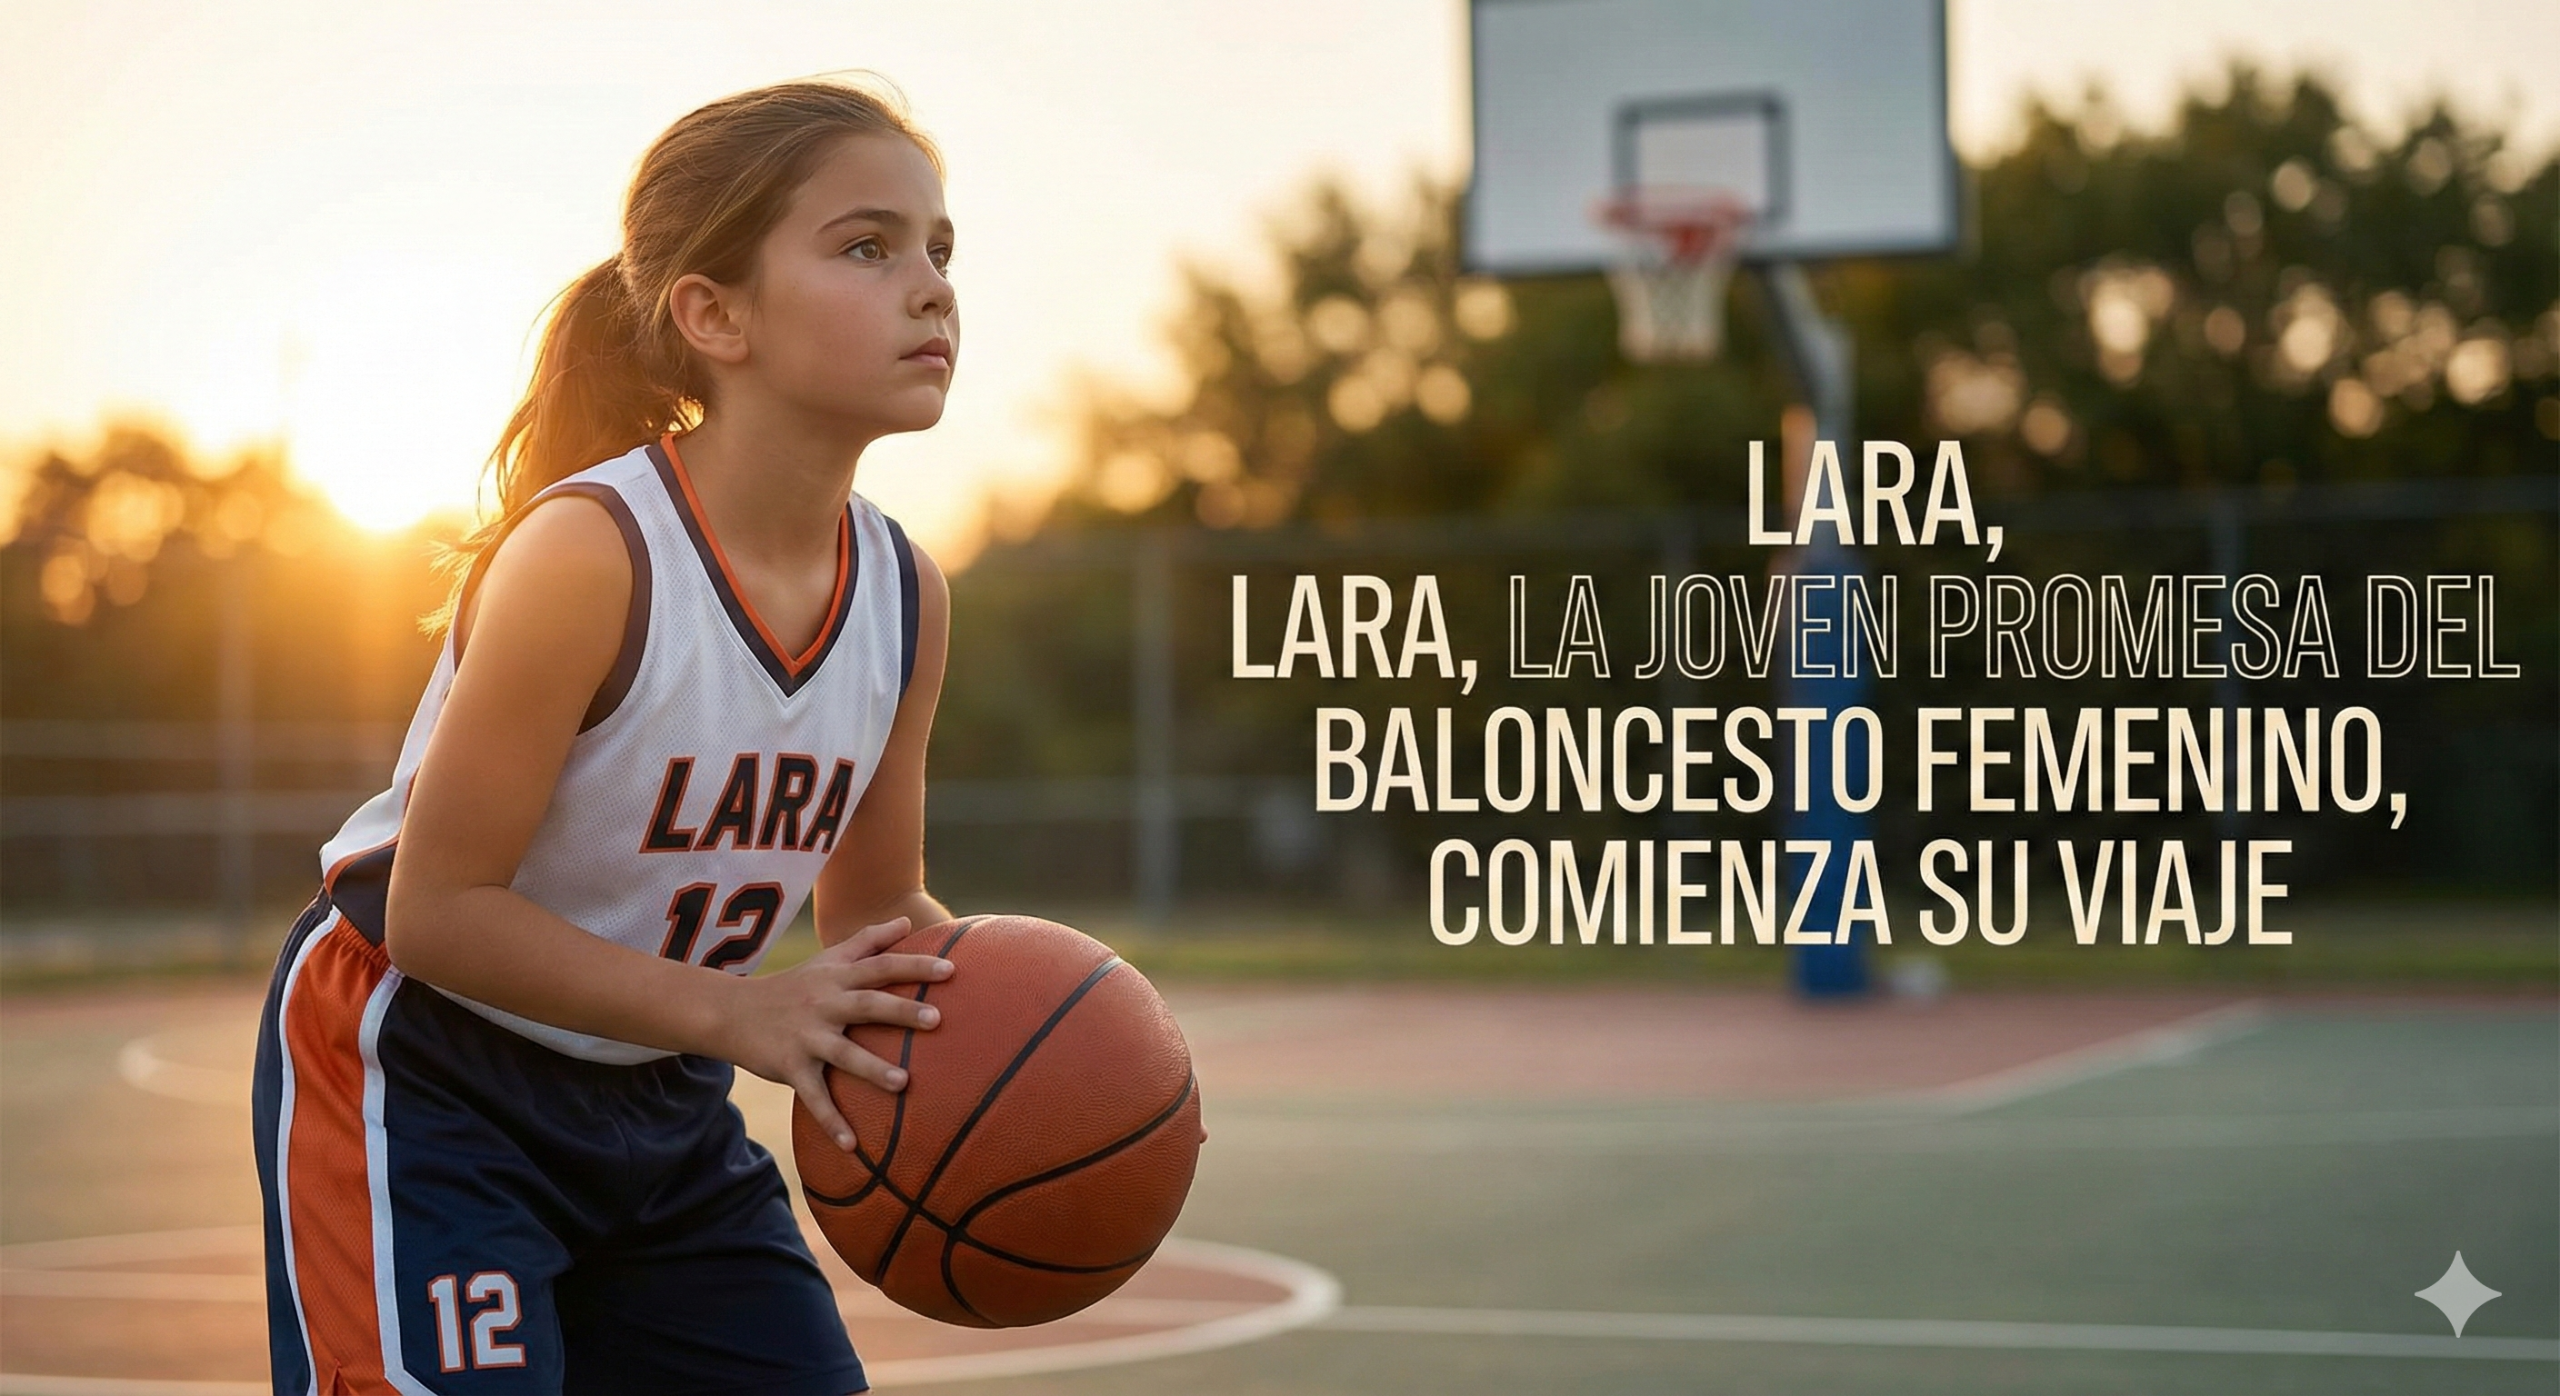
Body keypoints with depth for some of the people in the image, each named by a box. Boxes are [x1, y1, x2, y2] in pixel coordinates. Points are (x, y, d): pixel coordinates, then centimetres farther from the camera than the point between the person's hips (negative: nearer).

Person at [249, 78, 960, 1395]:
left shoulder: (905, 593, -7)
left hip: (655, 1096, 7)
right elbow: (437, 909, -23)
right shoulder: (588, 555, -26)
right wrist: (733, 1011, -31)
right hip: (420, 1070, -7)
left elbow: (875, 902, 8)